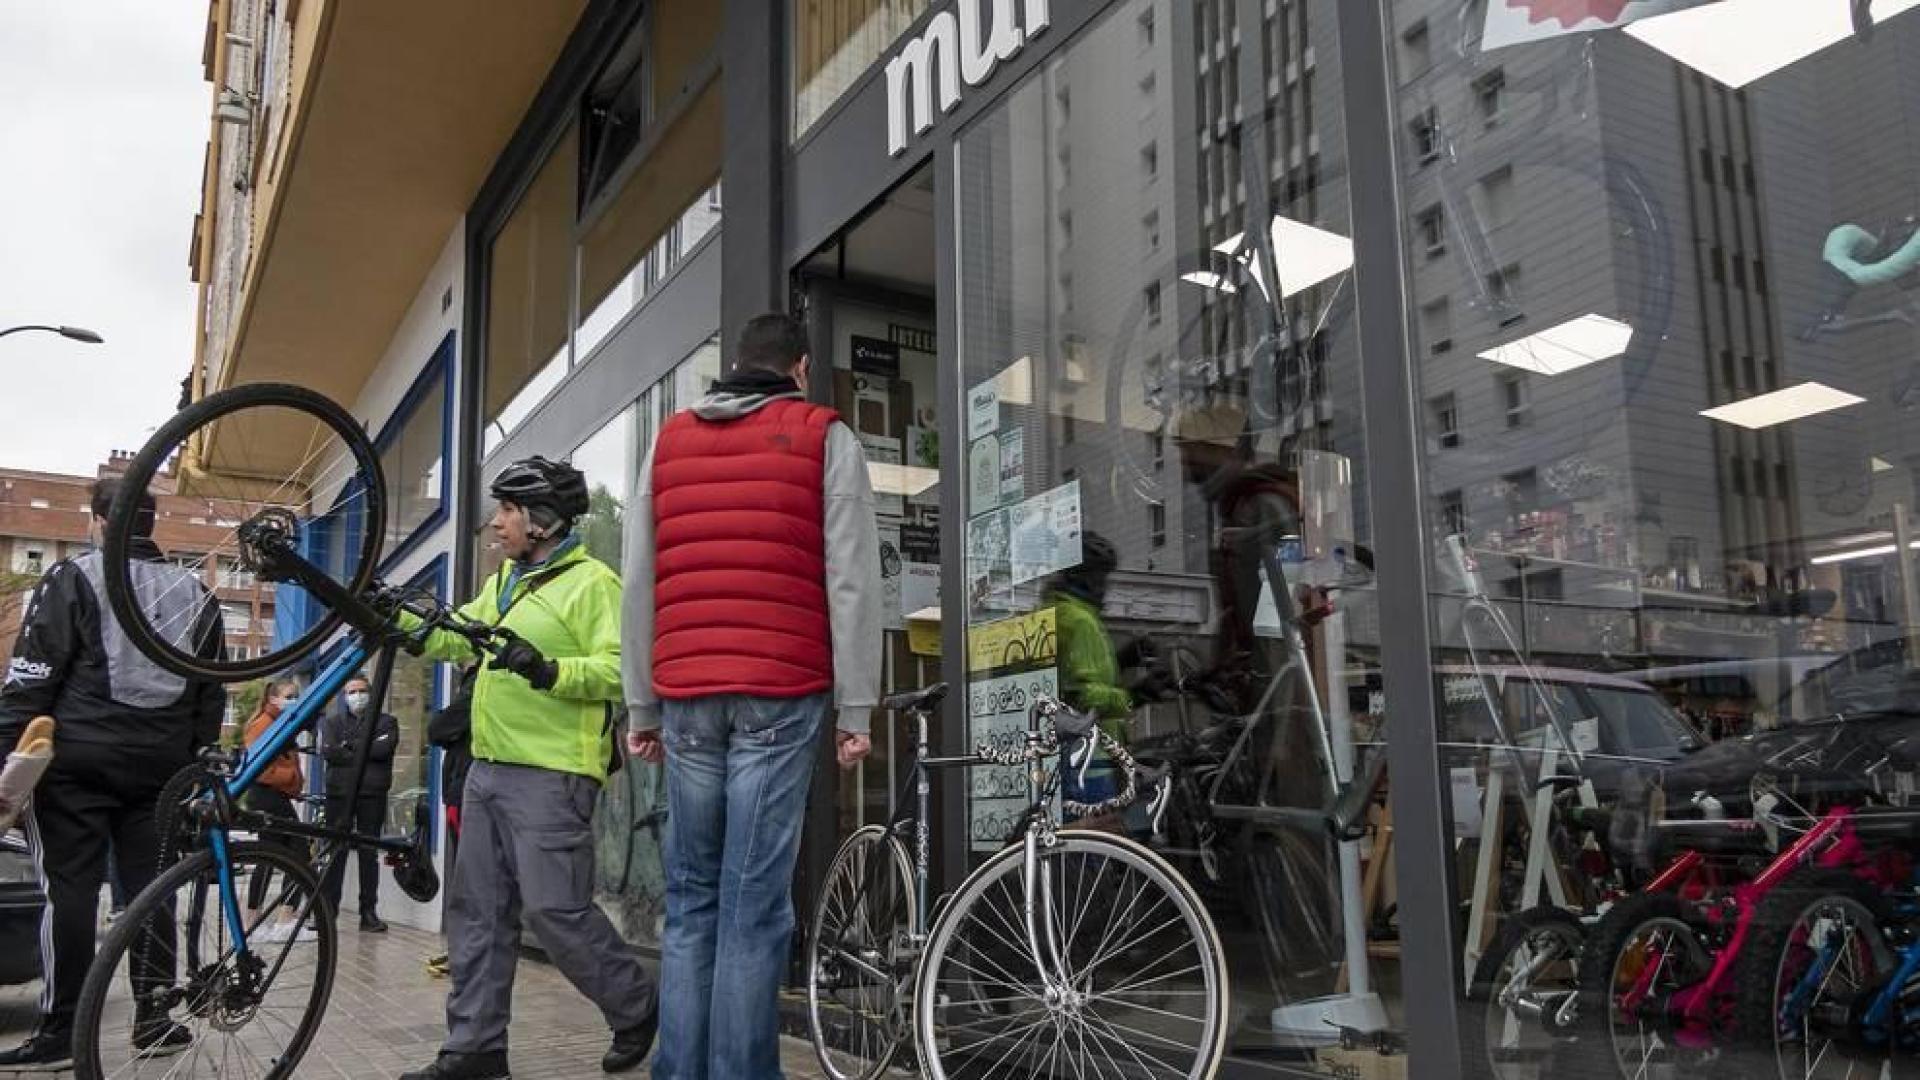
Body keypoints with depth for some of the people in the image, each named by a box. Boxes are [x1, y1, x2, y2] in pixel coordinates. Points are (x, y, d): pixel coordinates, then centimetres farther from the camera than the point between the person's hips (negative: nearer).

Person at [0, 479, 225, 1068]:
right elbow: (212, 693, 14)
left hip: (78, 760, -4)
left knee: (70, 891, 0)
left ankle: (58, 1033, 3)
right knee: (149, 888, 8)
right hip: (161, 765, 4)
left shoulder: (73, 576, -2)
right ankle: (154, 1019, 11)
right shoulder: (196, 592, 12)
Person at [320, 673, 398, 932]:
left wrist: (350, 745, -3)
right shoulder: (333, 722, 17)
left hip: (372, 795, -1)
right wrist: (365, 754, -8)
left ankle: (369, 913, 4)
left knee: (369, 853, 2)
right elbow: (328, 751, -2)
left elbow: (384, 748, -8)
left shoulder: (386, 722, 12)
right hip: (339, 793, 1)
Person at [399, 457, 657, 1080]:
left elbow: (618, 670, -17)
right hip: (488, 770, 9)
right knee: (477, 911, 10)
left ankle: (636, 1007, 14)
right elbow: (453, 639, 20)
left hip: (550, 776, -9)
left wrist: (547, 669, -28)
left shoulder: (591, 581, -8)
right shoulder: (503, 583, 20)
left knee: (555, 910, -6)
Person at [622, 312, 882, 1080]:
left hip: (686, 694, 4)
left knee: (690, 896, 10)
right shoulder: (824, 437, 6)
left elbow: (638, 586, 14)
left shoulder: (668, 440, 17)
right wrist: (855, 709, -2)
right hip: (780, 692, -4)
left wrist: (641, 706, 17)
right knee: (755, 901, -3)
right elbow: (850, 581, -3)